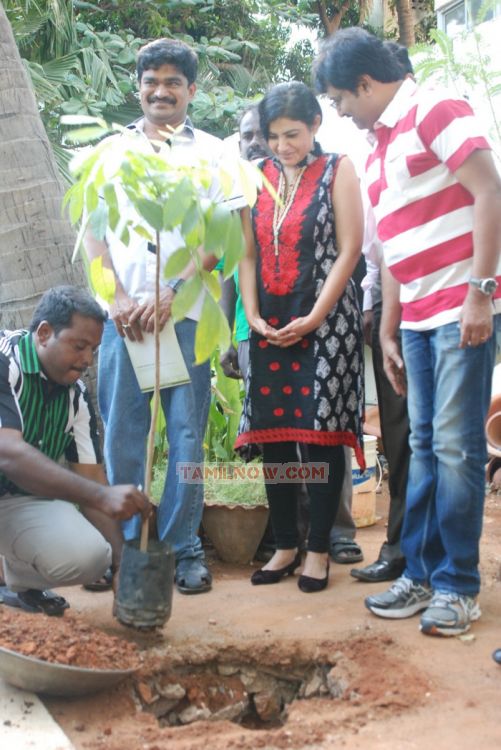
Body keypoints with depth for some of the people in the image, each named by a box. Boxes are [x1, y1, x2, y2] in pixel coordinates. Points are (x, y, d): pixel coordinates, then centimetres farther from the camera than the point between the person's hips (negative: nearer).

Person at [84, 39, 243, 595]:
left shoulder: (211, 153, 11)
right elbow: (92, 230, 10)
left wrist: (170, 294, -11)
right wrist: (117, 296, -5)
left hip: (186, 312, -1)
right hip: (123, 311, 2)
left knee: (187, 434, -1)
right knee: (121, 433, 2)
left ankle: (183, 548, 8)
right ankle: (126, 545, 12)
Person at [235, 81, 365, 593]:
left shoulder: (337, 171, 2)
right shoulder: (260, 177, 13)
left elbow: (348, 249, -5)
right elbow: (249, 251, 10)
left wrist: (315, 317, -12)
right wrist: (253, 315, -2)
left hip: (324, 321, -4)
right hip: (270, 326, 4)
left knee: (320, 434, -3)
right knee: (272, 434, 5)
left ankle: (318, 550, 9)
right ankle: (284, 546, 17)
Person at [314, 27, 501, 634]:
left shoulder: (434, 112, -5)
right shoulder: (377, 151, 19)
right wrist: (388, 333, 19)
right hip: (416, 318, 8)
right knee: (424, 446, 9)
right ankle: (421, 574, 17)